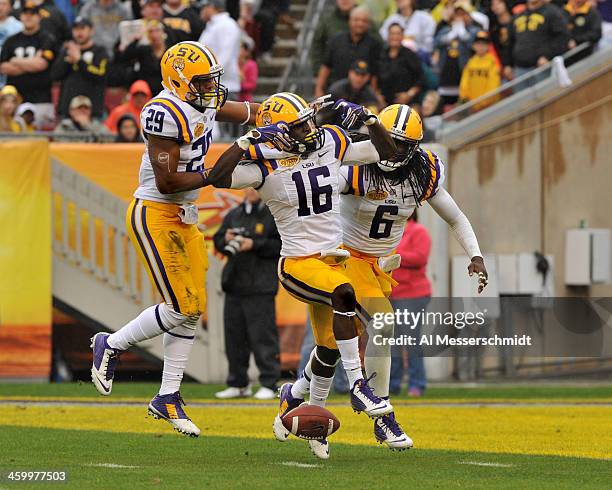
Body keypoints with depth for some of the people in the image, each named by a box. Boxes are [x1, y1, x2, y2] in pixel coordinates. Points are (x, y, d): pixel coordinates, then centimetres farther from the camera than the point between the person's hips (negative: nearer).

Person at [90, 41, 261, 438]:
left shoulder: (206, 101, 4)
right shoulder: (166, 114, -23)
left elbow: (249, 112, 21)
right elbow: (166, 182, -23)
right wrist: (211, 176, -20)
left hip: (184, 218, 9)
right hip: (154, 215, -9)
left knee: (194, 309, 8)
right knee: (182, 308, -11)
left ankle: (168, 397, 16)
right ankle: (111, 346, 10)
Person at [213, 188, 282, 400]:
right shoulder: (234, 215, 15)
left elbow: (282, 245, -10)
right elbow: (217, 240, 19)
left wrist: (254, 245, -15)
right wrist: (226, 240, -4)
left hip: (260, 287, -6)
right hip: (234, 286, 6)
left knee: (263, 335, -8)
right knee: (234, 335, 9)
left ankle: (269, 384, -4)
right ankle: (238, 384, 17)